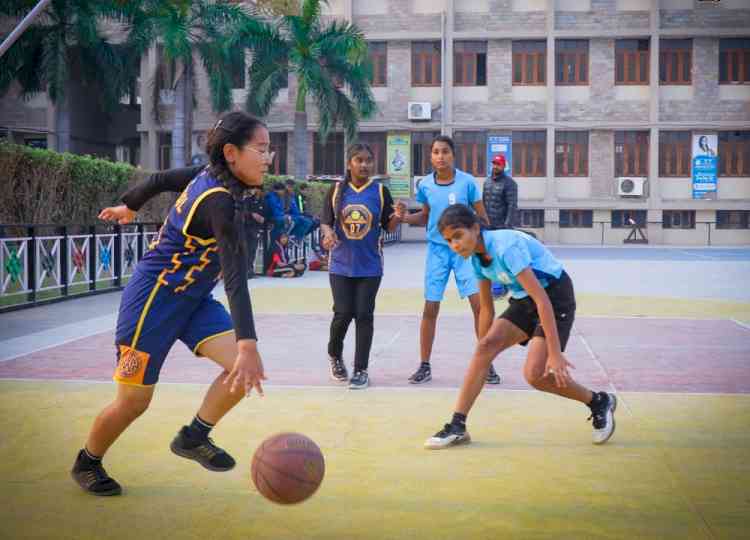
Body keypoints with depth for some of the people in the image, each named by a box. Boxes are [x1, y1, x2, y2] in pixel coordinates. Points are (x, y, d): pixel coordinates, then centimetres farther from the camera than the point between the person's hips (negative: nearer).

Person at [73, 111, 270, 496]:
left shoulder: (209, 177, -1)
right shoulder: (221, 202, -27)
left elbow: (159, 180, 16)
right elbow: (235, 276, -37)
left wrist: (128, 206, 35)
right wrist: (247, 344, -43)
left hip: (192, 298, 9)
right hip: (155, 297, -8)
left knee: (243, 365, -12)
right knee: (134, 401, 4)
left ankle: (193, 438, 7)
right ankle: (87, 463, 30)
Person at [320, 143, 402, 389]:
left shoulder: (380, 191, -2)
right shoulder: (337, 190, 0)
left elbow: (388, 226, 2)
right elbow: (325, 221, 4)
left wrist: (397, 217, -19)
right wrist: (328, 233, -18)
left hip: (369, 266, 0)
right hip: (341, 264, 1)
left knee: (364, 315, -1)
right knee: (343, 313, -4)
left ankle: (361, 370, 8)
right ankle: (334, 356, 25)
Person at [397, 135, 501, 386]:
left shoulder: (467, 181, -8)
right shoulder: (425, 184, -1)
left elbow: (481, 217, -1)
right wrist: (405, 217, -6)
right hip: (437, 250, 2)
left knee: (480, 305, -8)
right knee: (430, 309, 3)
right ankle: (425, 366, 14)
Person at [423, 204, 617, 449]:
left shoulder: (506, 247, -28)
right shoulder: (477, 256, -1)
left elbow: (542, 299, -31)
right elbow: (486, 309, 11)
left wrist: (555, 353, -33)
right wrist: (483, 355, 15)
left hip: (556, 296, -8)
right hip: (524, 300, 8)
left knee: (535, 374, -17)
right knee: (486, 347, -10)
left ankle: (600, 402, 8)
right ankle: (457, 425, -6)